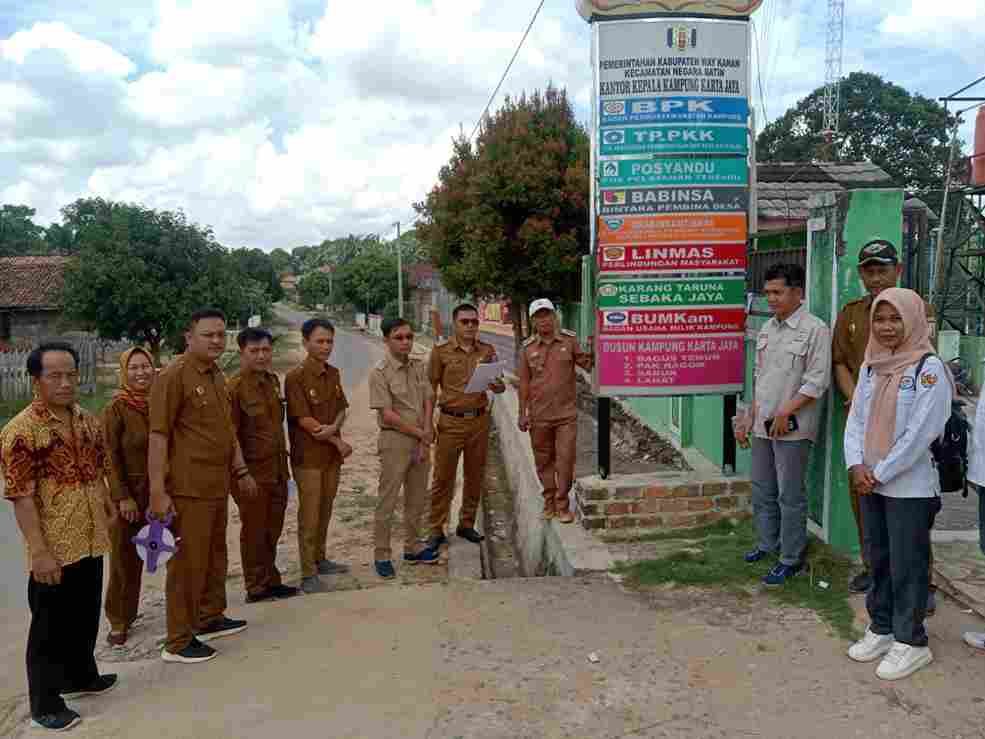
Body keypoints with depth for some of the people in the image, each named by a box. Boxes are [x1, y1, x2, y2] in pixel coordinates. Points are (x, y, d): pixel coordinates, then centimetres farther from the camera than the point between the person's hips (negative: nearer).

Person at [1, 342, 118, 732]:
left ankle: (80, 677, 41)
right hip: (53, 550, -7)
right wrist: (39, 551, -21)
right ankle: (44, 704, 21)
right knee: (50, 626, 6)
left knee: (86, 617, 21)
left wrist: (111, 512, 16)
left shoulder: (87, 422, 6)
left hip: (90, 543, 7)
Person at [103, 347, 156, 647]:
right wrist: (123, 497, -14)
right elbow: (111, 457, -10)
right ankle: (119, 621, 20)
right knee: (126, 559, 6)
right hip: (130, 493, -3)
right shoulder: (116, 409, -9)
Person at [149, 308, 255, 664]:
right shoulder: (174, 375, -14)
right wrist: (158, 491, -21)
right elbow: (158, 436, -18)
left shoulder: (217, 376, 14)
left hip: (217, 485, 9)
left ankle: (210, 618, 37)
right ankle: (178, 642, 12)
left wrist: (240, 470, 22)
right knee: (188, 562, 0)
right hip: (188, 488, -9)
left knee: (216, 555, 20)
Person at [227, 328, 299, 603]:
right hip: (253, 472, -7)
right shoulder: (235, 388, -14)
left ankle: (271, 581, 30)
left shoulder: (273, 381, 8)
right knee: (254, 531, 6)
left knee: (273, 529, 16)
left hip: (277, 470, 7)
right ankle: (256, 588, 19)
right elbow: (230, 435, -15)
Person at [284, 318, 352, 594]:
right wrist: (338, 442, -13)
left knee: (325, 511, 16)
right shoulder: (296, 377, -14)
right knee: (309, 516, -1)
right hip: (308, 457, -6)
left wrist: (333, 428, -13)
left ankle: (320, 559, 31)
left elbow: (341, 409, 9)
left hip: (332, 454, 6)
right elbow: (304, 419, -17)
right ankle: (308, 575, 7)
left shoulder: (334, 374, 8)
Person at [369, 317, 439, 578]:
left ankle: (413, 548, 29)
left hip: (421, 440, 6)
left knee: (417, 498, 15)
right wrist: (421, 433, -11)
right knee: (387, 501, 2)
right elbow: (387, 415, -16)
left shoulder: (419, 367, 5)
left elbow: (428, 402, 2)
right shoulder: (380, 373, -12)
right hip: (395, 440, -6)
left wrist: (425, 438, -9)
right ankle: (381, 555, 14)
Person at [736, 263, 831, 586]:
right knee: (762, 490, 17)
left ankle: (791, 559, 12)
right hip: (763, 425, 8)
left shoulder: (814, 329, -11)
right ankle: (768, 544, 33)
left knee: (790, 495, 0)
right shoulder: (767, 328, 12)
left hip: (791, 427, -8)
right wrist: (751, 417, 13)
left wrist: (785, 412, -18)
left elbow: (818, 381, -15)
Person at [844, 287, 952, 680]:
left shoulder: (929, 369, -13)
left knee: (907, 564, 3)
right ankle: (881, 628, 30)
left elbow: (920, 433, -17)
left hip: (910, 486, -6)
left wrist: (881, 474, -14)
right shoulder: (870, 367, 7)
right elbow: (856, 418, 7)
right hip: (871, 483, 6)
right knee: (878, 559, 16)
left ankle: (911, 641, 17)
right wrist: (857, 465, -7)